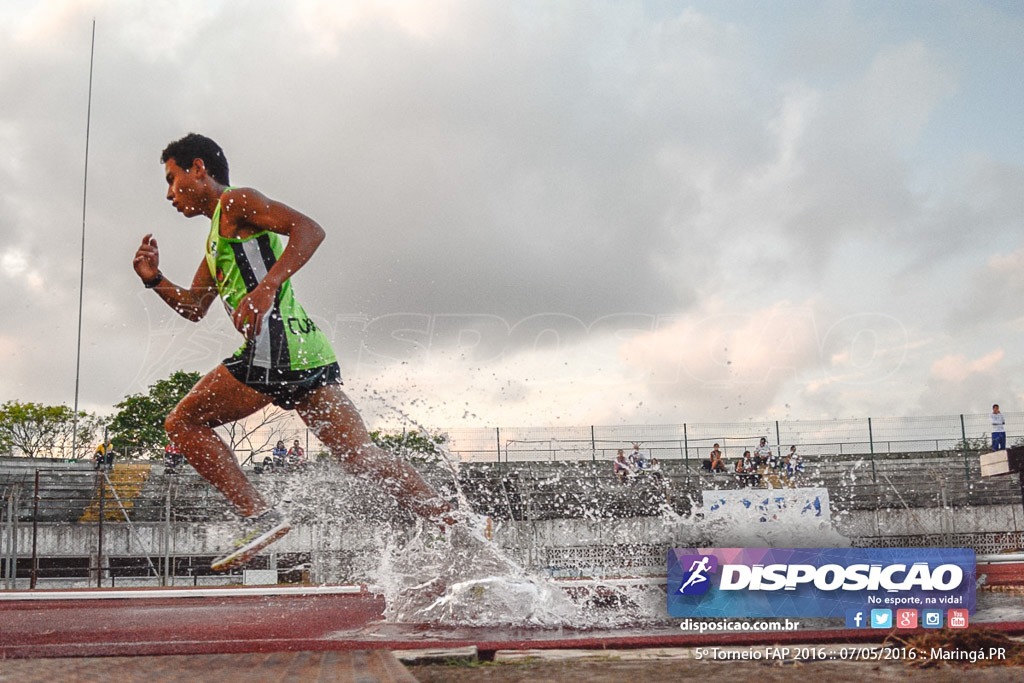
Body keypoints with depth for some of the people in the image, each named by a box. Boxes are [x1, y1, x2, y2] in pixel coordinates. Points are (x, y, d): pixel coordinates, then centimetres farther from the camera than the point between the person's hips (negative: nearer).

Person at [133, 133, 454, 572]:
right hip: (305, 350, 9)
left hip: (276, 341, -9)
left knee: (183, 424, 3)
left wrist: (266, 289, -24)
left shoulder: (235, 202, 2)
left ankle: (259, 516, -6)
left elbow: (309, 229, -14)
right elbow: (193, 308, 35)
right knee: (362, 458, 3)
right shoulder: (216, 239, 31)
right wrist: (155, 280, 20)